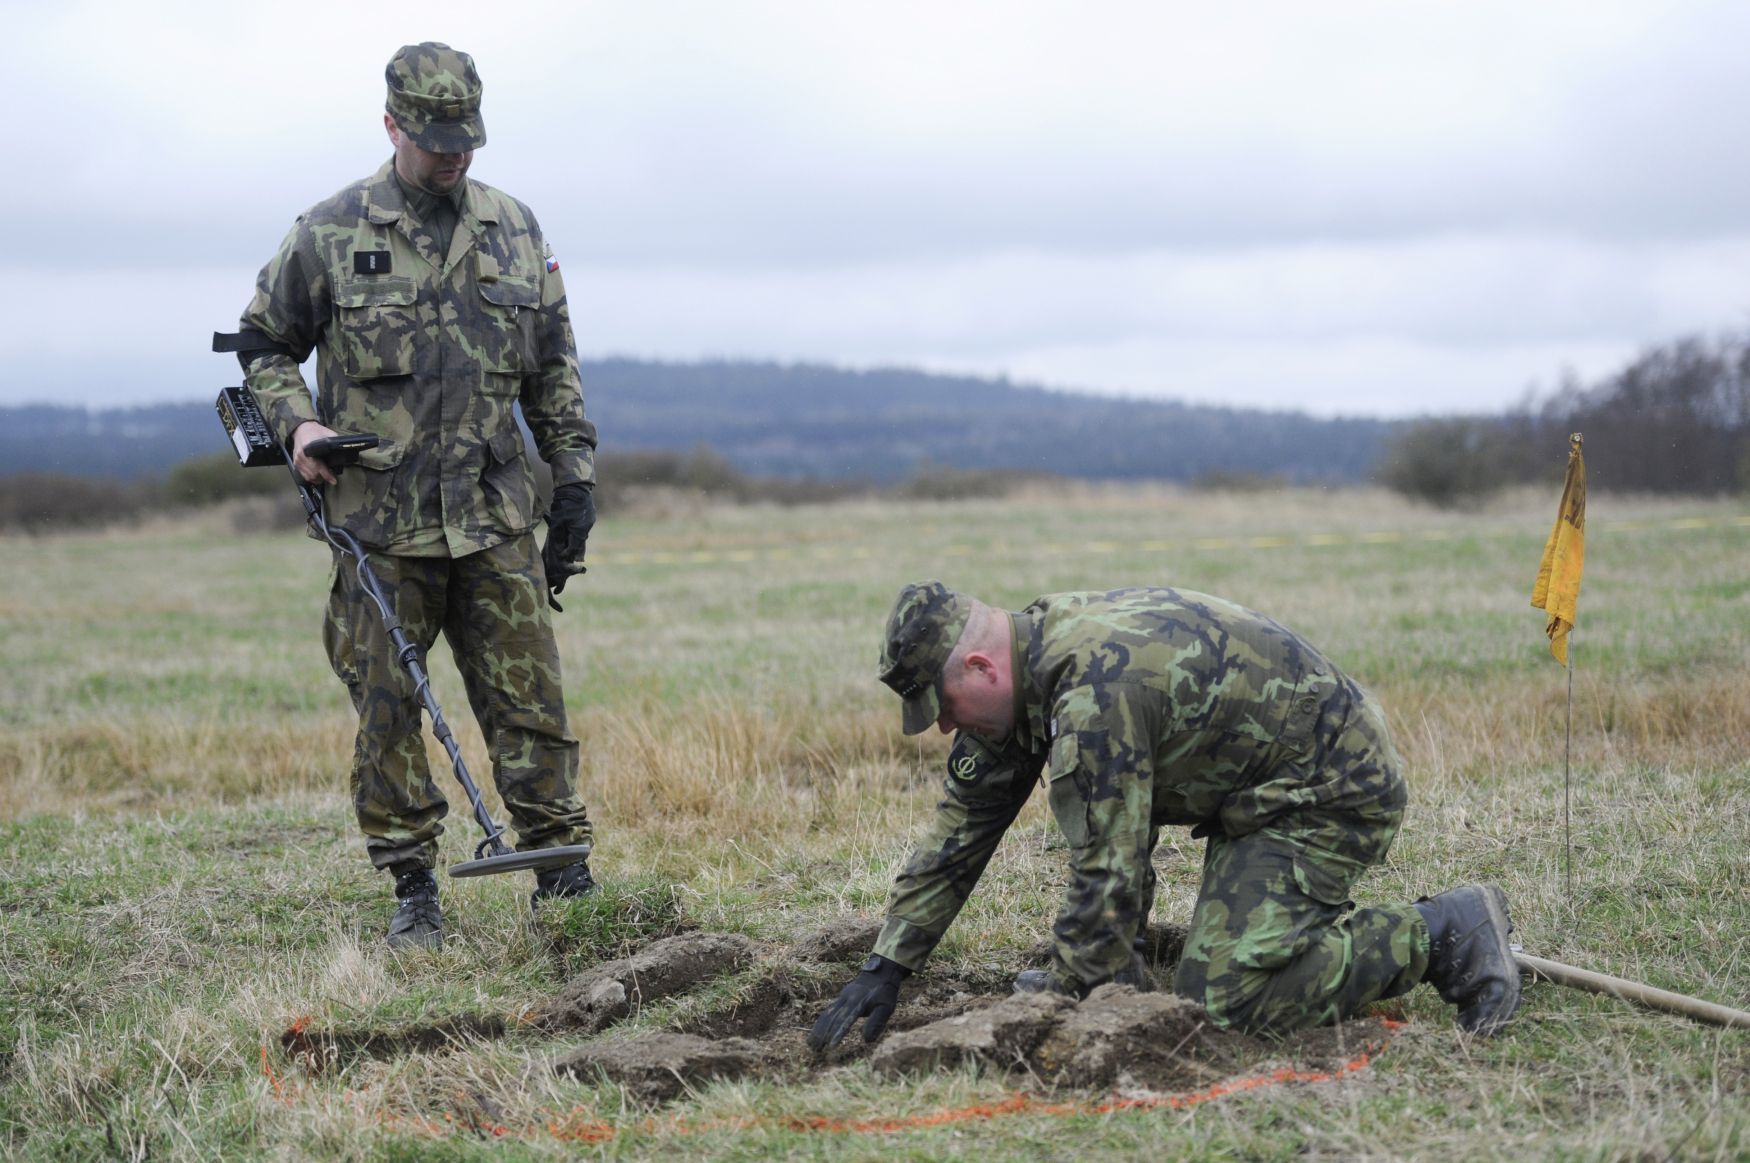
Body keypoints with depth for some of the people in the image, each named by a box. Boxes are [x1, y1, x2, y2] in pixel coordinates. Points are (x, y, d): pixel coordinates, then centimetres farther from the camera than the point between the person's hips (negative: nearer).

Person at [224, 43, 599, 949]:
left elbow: (553, 371, 15)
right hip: (379, 521, -2)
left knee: (530, 703, 2)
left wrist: (575, 478, 10)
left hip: (495, 517, 2)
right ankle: (412, 891, 12)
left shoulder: (515, 230, 10)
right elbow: (262, 343, 11)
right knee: (388, 712, 2)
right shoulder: (331, 234, 1)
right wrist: (294, 423, -7)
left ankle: (565, 872, 10)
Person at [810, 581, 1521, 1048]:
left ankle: (1446, 935, -8)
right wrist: (883, 970, 7)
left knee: (1227, 998, -18)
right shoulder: (1036, 645, 2)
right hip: (1258, 782, 10)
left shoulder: (1095, 691, -29)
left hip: (1337, 793, -10)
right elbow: (963, 825, 8)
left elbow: (1109, 876, -28)